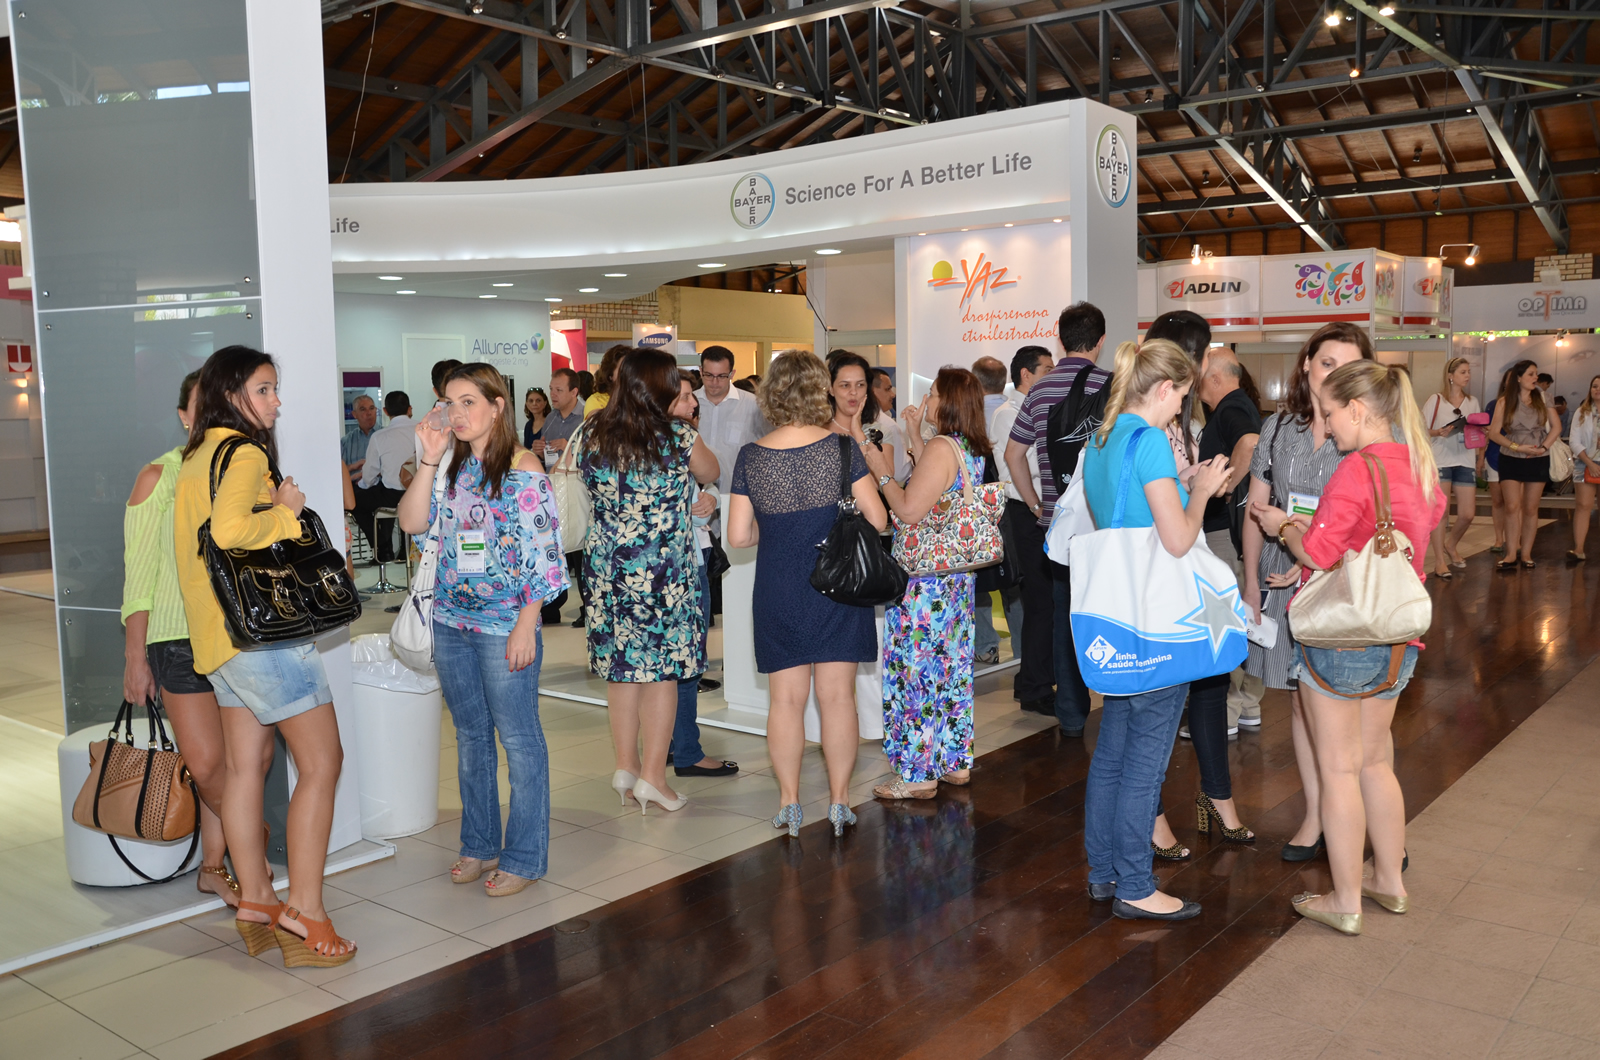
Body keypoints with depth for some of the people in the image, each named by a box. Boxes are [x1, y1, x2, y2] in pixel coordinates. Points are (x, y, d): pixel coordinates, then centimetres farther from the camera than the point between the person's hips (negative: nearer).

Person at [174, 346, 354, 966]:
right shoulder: (244, 453, -14)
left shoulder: (196, 457, 16)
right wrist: (284, 514, -14)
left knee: (247, 765, 12)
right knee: (321, 762, -4)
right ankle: (304, 912, -4)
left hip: (220, 633, 10)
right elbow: (229, 530, -31)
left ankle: (255, 902, 19)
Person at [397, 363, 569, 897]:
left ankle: (524, 858, 14)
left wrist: (525, 627, -15)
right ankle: (479, 846, 30)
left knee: (518, 739, 3)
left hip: (505, 625, -6)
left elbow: (541, 556, -11)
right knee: (470, 736, 16)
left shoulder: (523, 469, -9)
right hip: (452, 622, 7)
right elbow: (412, 523, -2)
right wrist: (429, 460, -9)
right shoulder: (451, 465, 8)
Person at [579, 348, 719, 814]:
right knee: (663, 666, 4)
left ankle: (626, 765, 21)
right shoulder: (677, 436, -11)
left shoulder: (593, 435, 1)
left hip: (606, 565, 4)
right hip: (663, 569, -4)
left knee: (620, 661, 13)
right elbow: (710, 473, 8)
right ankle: (653, 775, 7)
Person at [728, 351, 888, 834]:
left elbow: (739, 536, -2)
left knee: (786, 699, 9)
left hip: (778, 590, 1)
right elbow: (877, 519, -6)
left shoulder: (751, 456, -4)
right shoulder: (840, 447, -9)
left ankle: (789, 804, 15)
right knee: (837, 695, 7)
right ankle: (839, 801, 15)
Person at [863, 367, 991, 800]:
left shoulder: (939, 449, -18)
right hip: (957, 573, 10)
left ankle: (918, 774, 7)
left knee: (915, 670, -1)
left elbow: (909, 511, -23)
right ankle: (955, 762, 26)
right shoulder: (972, 450, 10)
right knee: (952, 666, 16)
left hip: (925, 580, -10)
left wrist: (881, 471, -11)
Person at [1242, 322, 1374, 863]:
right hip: (1282, 581, 3)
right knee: (1300, 700, 10)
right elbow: (1256, 510, 10)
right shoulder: (1278, 427, 6)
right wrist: (1251, 583, 7)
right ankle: (1314, 817, 22)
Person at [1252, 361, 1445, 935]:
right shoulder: (1422, 468, 7)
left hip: (1338, 640, -8)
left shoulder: (1356, 471, -18)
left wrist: (1284, 526, 1)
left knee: (1339, 768, 4)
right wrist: (1307, 525, 13)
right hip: (1396, 640, 8)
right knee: (1376, 760, 20)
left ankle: (1345, 902, 14)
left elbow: (1317, 554, -17)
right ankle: (1390, 880, 32)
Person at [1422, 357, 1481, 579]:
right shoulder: (1435, 400, -1)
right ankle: (1439, 560, 2)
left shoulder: (1472, 402, 13)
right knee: (1441, 510, -7)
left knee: (1468, 513, 1)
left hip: (1465, 461, 5)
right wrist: (1439, 432, -20)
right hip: (1440, 460, -4)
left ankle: (1451, 545, 30)